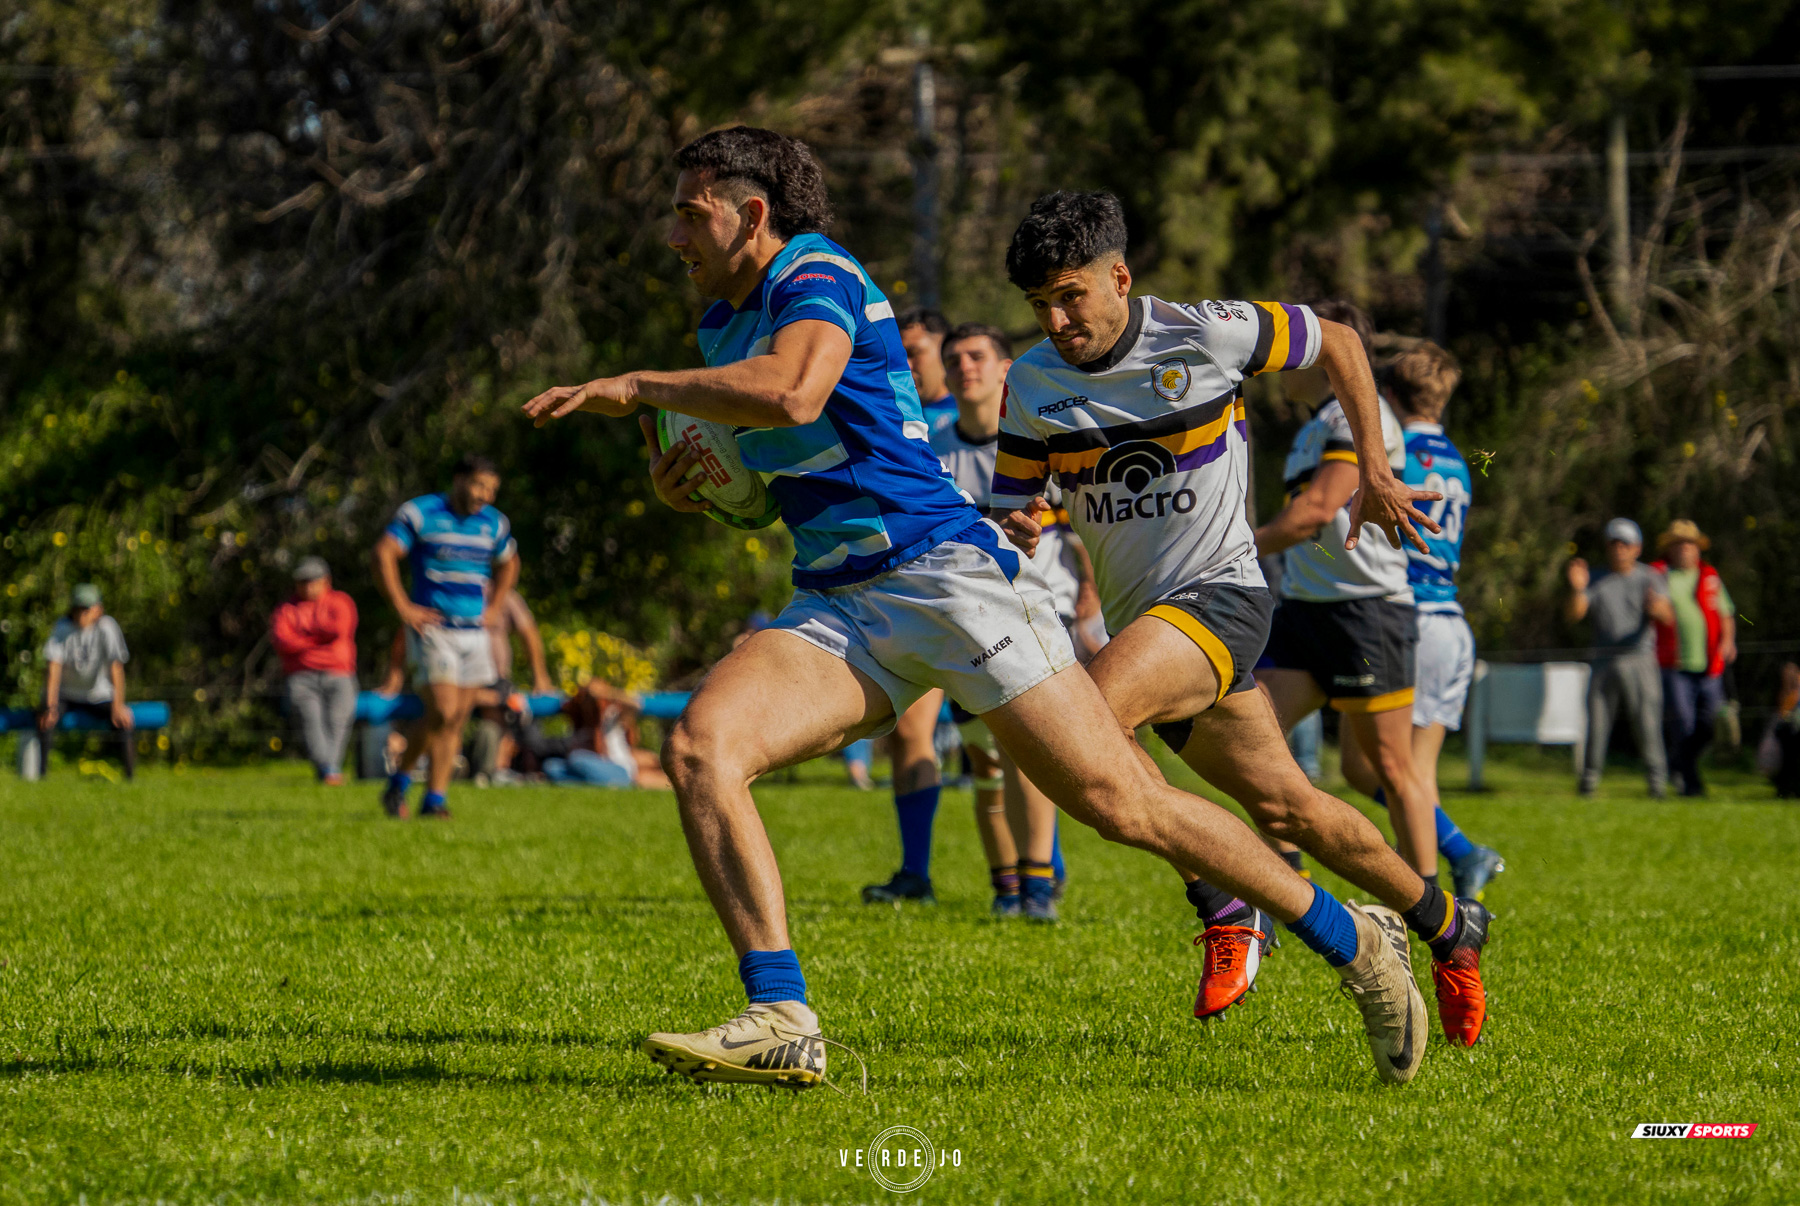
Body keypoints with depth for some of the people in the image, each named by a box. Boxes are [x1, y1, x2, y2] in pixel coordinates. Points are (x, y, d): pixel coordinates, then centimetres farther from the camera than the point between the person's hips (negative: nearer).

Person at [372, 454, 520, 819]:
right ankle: (399, 783, 3)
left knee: (457, 720, 2)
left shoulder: (494, 523, 11)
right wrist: (403, 607, -13)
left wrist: (495, 607, 17)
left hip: (475, 633, 6)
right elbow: (383, 553, -10)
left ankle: (435, 799, 7)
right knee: (443, 713, -15)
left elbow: (508, 563, 29)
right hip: (433, 628, -6)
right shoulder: (420, 513, -6)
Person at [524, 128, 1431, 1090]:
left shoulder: (819, 276, -10)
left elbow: (792, 394, -32)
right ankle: (781, 1022, -25)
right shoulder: (721, 323, 18)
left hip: (945, 570, -8)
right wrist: (684, 477, 12)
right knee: (699, 744, -19)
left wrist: (638, 388, -21)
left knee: (1122, 804, -8)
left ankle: (1351, 941, 11)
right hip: (837, 610, 8)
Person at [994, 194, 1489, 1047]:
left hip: (1222, 594, -6)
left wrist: (1373, 470, 5)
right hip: (1139, 621, 6)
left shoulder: (1205, 336, -11)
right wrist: (1016, 529, -19)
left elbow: (1336, 342, 4)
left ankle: (1224, 908, -18)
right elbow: (1009, 506, 5)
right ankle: (1444, 926, 29)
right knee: (1284, 806, 9)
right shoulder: (1031, 384, 0)